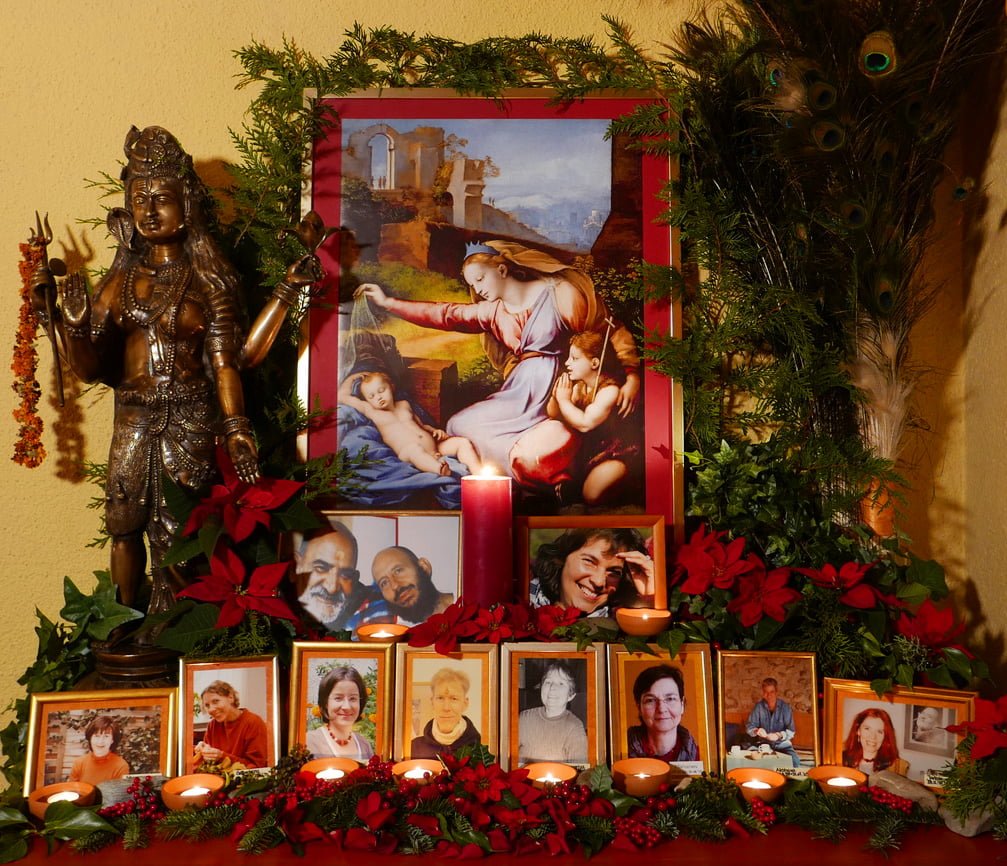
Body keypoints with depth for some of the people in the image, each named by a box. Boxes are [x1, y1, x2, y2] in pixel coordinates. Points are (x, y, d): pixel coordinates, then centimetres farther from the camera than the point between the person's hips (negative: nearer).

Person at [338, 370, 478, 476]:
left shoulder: (404, 404, 28)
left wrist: (435, 430, 15)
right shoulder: (370, 410, 15)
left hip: (435, 448, 7)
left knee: (462, 442, -13)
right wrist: (352, 377, 29)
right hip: (408, 454, -7)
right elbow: (342, 396, 14)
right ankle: (442, 471, -66)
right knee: (413, 448, -42)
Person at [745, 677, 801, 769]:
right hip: (763, 743, 1)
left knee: (795, 760, -30)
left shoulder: (785, 706, -4)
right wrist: (756, 731, -24)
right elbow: (749, 726, -1)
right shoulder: (758, 706, -1)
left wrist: (779, 735, -28)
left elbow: (791, 731, -8)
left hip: (782, 743, -1)